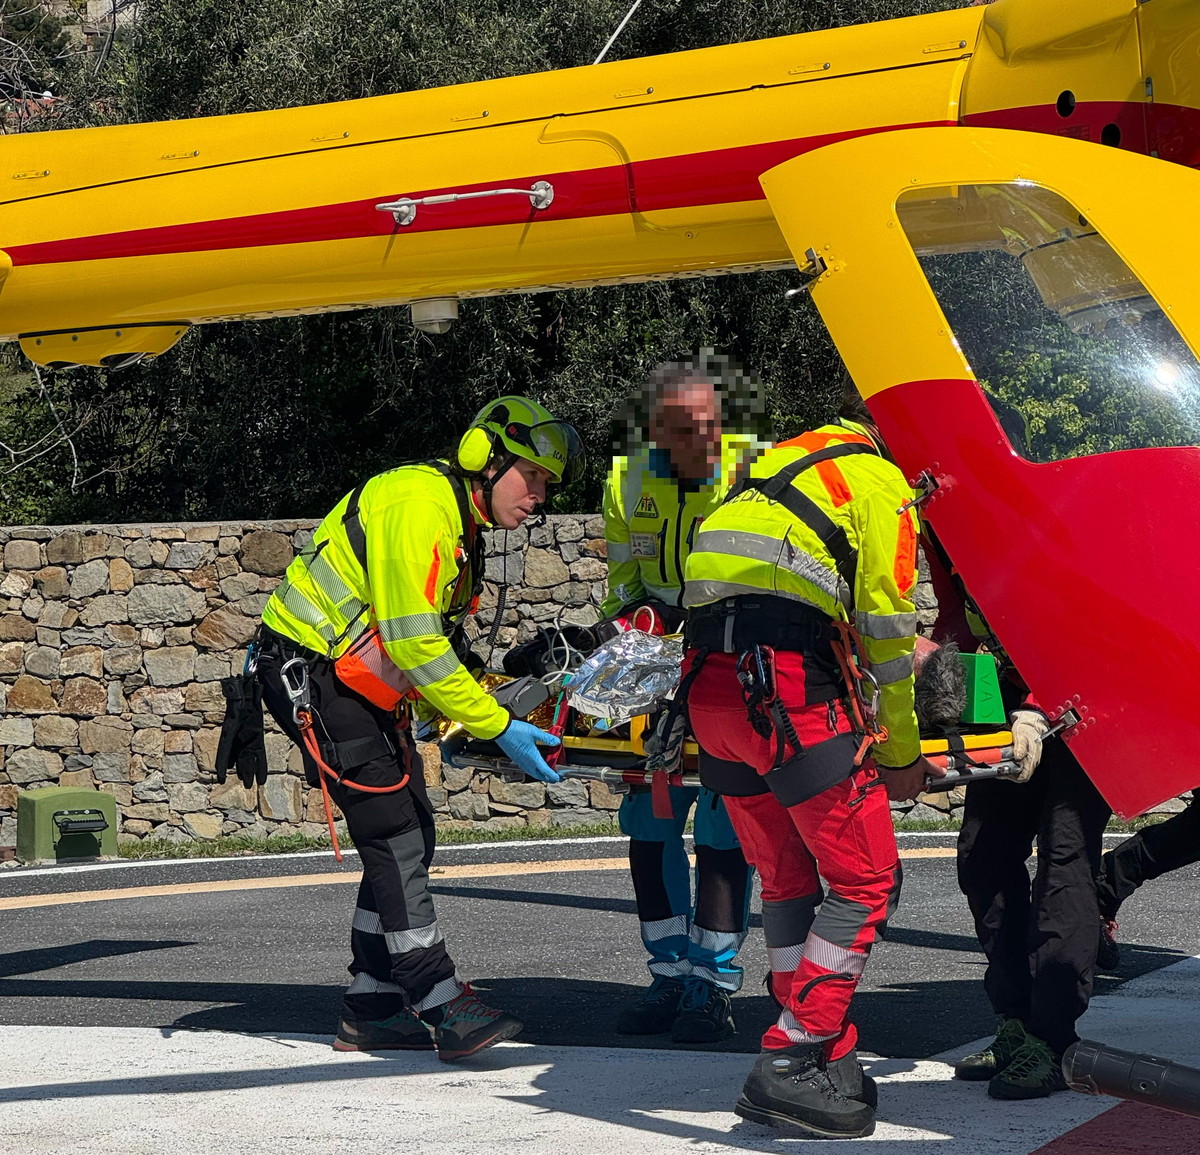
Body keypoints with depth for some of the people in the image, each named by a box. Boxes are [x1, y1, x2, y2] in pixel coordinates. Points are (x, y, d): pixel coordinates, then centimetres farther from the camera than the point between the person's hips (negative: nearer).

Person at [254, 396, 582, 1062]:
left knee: (409, 836, 6)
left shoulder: (460, 525, 14)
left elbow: (433, 645, 20)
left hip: (357, 682, 10)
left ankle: (372, 1008, 12)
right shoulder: (419, 502, -19)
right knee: (395, 836, -13)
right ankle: (442, 1007, -13)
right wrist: (497, 727, -21)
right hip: (308, 668, -10)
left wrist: (451, 720, 4)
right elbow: (414, 645, -24)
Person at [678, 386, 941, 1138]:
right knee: (867, 879, -2)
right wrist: (900, 753, 7)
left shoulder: (779, 463, 28)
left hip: (708, 681, 8)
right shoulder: (881, 482, 4)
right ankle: (791, 1067, -6)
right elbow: (887, 625, 1)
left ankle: (824, 1056, 19)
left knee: (791, 879, 16)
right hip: (789, 686, -8)